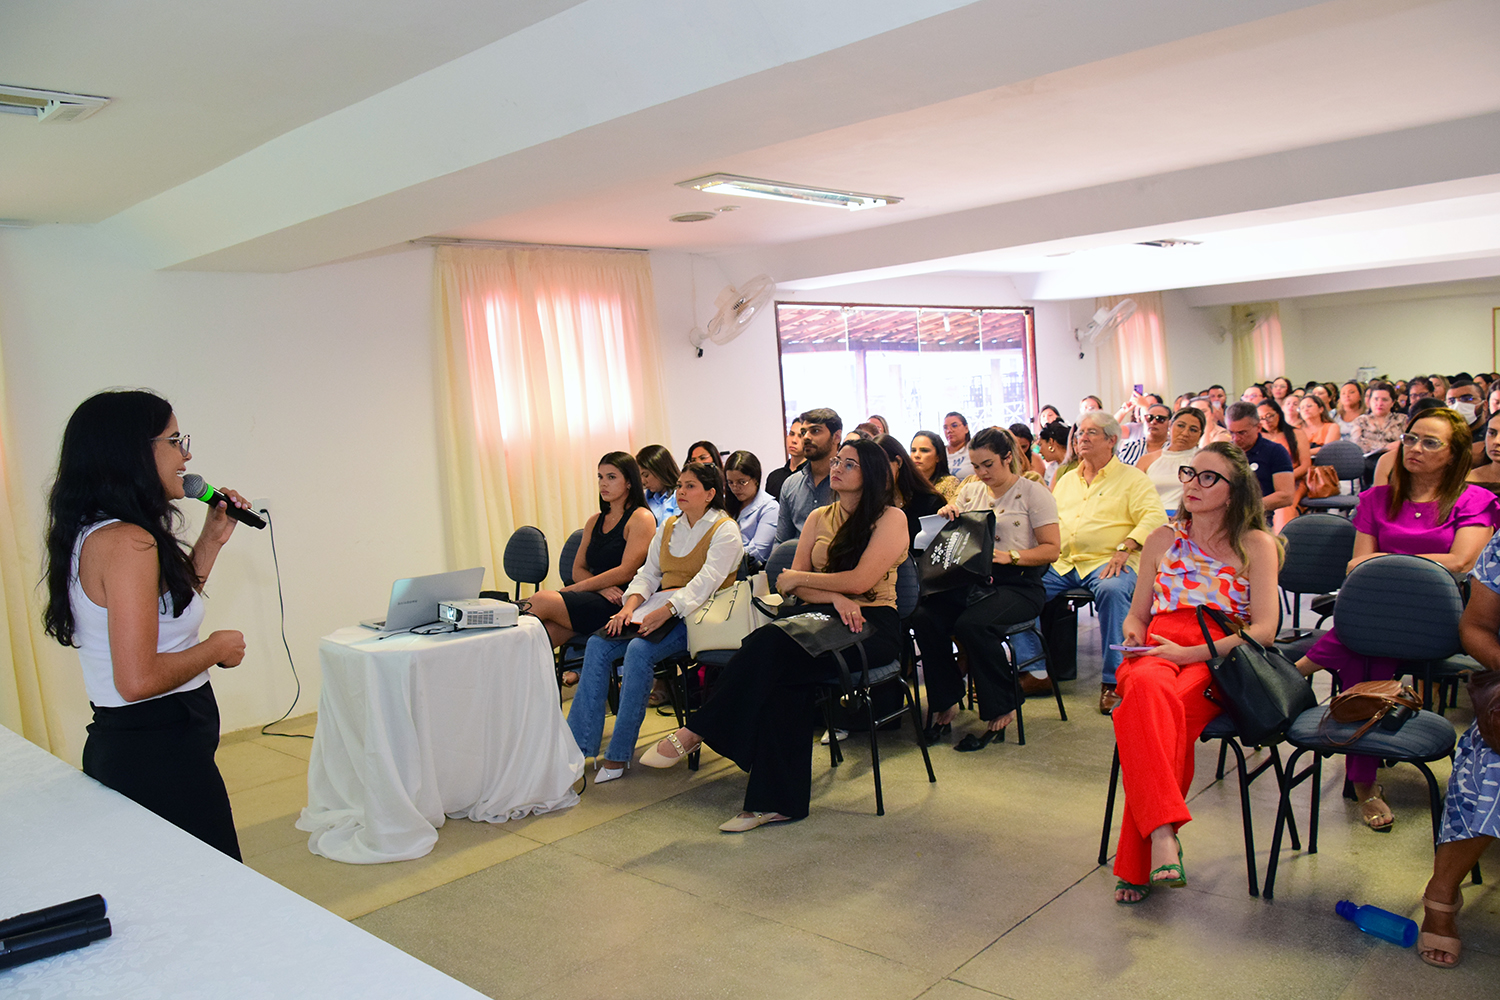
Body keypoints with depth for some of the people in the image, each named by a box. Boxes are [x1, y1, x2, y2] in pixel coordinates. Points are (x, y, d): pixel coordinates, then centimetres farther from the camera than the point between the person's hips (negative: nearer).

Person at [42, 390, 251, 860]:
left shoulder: (93, 535, 10)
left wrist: (211, 540, 17)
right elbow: (139, 679, -27)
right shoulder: (126, 542, -21)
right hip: (158, 755, -10)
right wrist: (217, 648, -11)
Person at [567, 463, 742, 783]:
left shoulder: (724, 530, -3)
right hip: (659, 609, 7)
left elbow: (705, 582, -17)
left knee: (639, 650, -32)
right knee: (597, 644, -16)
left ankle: (619, 756, -24)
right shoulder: (668, 528, 20)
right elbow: (648, 574, 15)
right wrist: (630, 605, -6)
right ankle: (578, 745, -15)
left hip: (696, 614, -7)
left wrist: (666, 611, -29)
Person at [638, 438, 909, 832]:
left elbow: (861, 580, -13)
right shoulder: (818, 518, 18)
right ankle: (778, 801, -27)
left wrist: (800, 578, -1)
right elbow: (792, 586, 9)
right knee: (782, 674, -30)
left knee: (772, 644, -31)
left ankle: (697, 731, -20)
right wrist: (834, 596, -11)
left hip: (872, 626, -5)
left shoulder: (890, 519, 0)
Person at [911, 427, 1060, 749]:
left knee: (972, 624, -34)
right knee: (924, 617, -23)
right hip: (971, 580, 5)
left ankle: (1000, 710, -12)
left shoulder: (1033, 493, 2)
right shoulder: (970, 491, 17)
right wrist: (945, 516, -2)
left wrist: (1009, 556, -19)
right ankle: (945, 704, -6)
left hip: (1017, 584, -5)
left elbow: (1051, 549, -5)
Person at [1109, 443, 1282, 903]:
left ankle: (1139, 863, -31)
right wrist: (1133, 631, 1)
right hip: (1157, 652, 2)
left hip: (1218, 659, -2)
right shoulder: (1163, 540, 23)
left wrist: (1189, 653, -12)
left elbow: (1263, 630, 0)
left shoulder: (1256, 546, 12)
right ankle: (1163, 836, -44)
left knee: (1160, 711, -36)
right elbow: (1137, 613, 27)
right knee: (1148, 688, -37)